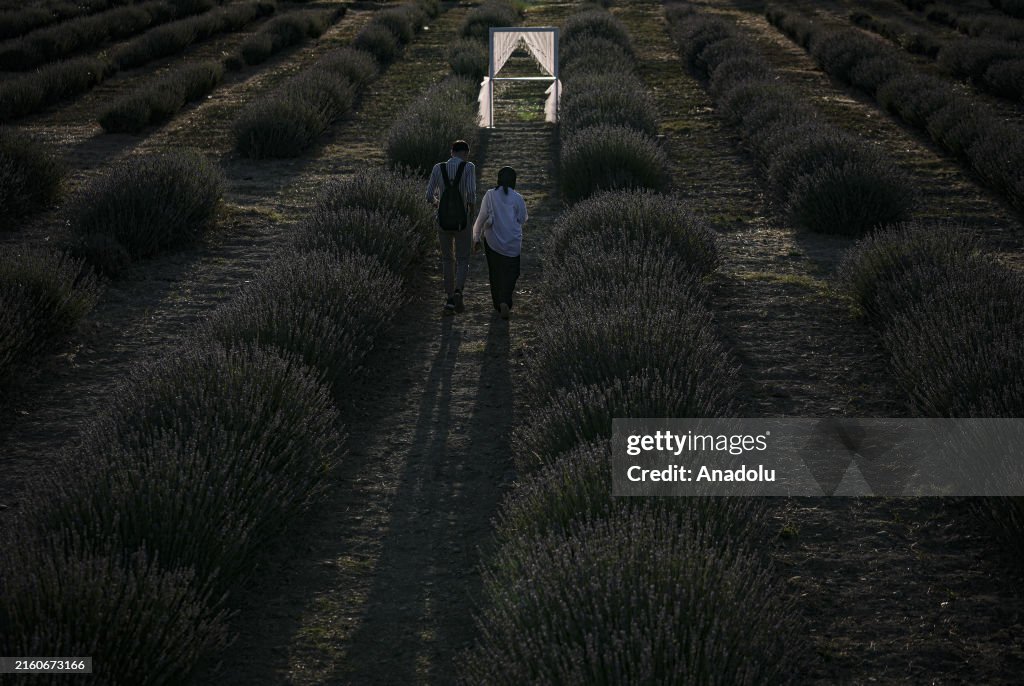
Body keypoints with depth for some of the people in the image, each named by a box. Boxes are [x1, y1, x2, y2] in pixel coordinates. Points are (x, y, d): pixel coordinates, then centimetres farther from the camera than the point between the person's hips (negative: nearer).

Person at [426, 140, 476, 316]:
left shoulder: (438, 168, 0)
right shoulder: (468, 167, -8)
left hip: (443, 220, 2)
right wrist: (471, 208, 3)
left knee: (447, 259, 18)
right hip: (461, 220, -2)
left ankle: (450, 300, 15)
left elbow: (429, 196, -1)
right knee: (463, 260, 12)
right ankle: (458, 291, -15)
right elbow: (471, 192, -19)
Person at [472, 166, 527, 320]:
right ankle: (505, 301, -16)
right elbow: (522, 220, -1)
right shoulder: (518, 199, -6)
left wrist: (476, 238, 4)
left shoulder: (490, 195, -4)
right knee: (510, 273, 6)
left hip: (492, 241, 1)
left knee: (495, 273, 16)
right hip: (512, 243, -1)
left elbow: (482, 217, -4)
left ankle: (498, 304, 21)